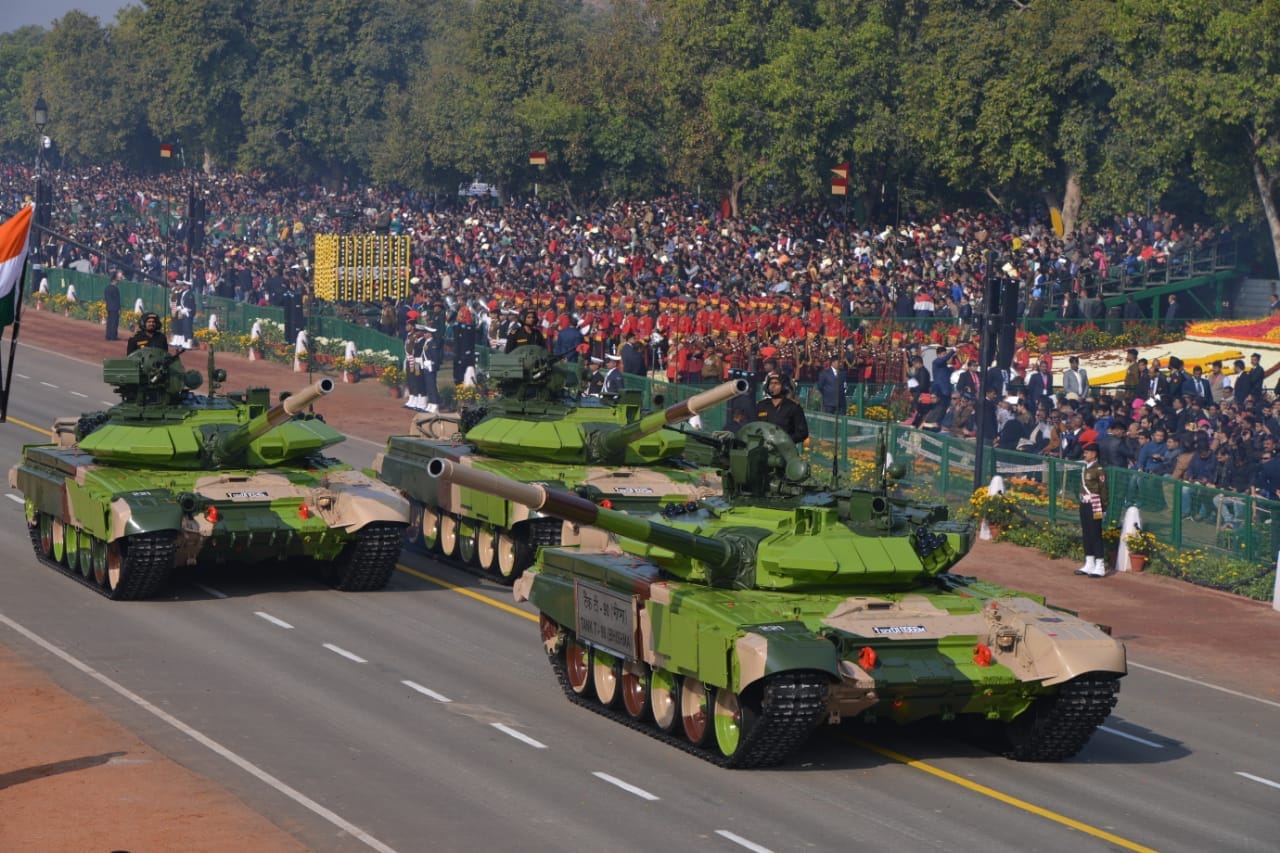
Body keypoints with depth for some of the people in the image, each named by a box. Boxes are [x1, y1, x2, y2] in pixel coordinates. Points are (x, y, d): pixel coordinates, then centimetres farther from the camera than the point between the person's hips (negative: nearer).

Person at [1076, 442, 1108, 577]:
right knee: (1086, 534, 13)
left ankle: (1100, 567, -4)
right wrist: (1082, 504, 16)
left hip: (1094, 505, -9)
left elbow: (1103, 489, -12)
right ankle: (1089, 565, 21)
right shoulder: (1085, 468, 12)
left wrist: (1103, 508, -13)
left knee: (1095, 534, -6)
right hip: (1084, 504, 9)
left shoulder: (1099, 470, -12)